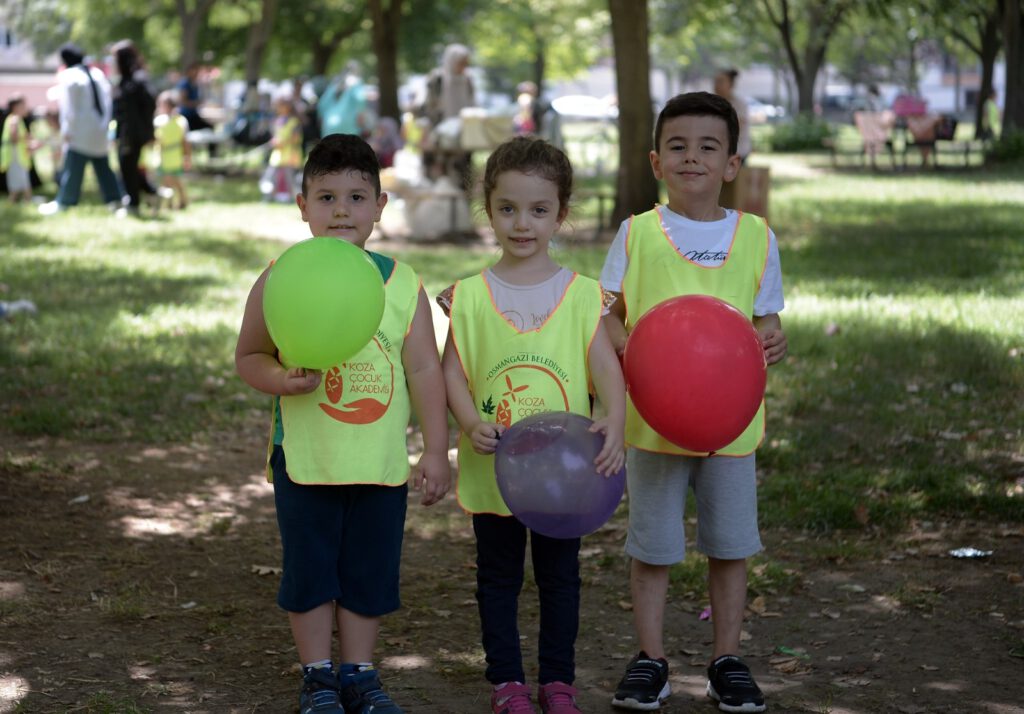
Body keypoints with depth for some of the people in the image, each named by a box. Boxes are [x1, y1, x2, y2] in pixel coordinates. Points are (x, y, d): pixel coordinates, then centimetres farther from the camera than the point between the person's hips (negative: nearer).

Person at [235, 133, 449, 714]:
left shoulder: (404, 285, -2)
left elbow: (425, 370, -1)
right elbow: (249, 356, 2)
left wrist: (436, 451, -4)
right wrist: (282, 379, -19)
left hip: (383, 463, 1)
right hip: (305, 462, -1)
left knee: (370, 573, 11)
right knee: (310, 572, 8)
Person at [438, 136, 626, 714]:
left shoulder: (582, 294, -3)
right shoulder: (470, 295, -3)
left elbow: (606, 366, -10)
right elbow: (453, 370, -4)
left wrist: (615, 421, -28)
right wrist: (471, 423, -21)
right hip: (493, 467, 0)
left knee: (560, 575, 12)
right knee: (499, 576, 11)